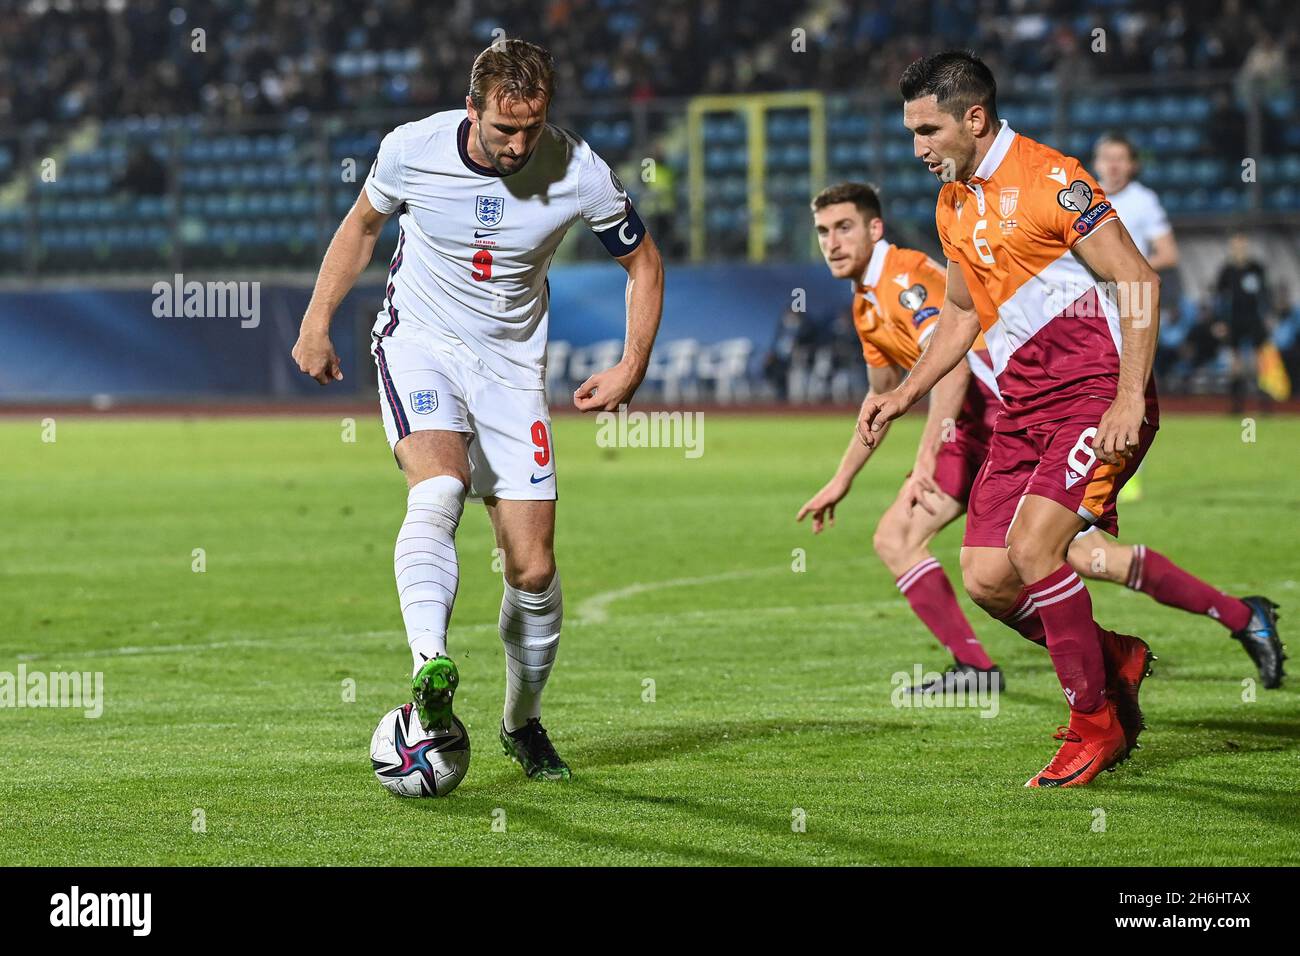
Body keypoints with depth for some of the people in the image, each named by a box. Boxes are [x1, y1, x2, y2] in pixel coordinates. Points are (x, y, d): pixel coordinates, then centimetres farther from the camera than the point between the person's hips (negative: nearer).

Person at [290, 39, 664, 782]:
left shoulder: (579, 173, -16)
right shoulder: (413, 150, -15)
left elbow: (643, 262, 2)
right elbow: (363, 224, 8)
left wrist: (632, 370, -6)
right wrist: (318, 321, 6)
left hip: (511, 365, 1)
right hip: (419, 343, -1)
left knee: (534, 567, -1)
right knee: (439, 488, -32)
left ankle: (523, 723, 22)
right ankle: (430, 666, -48)